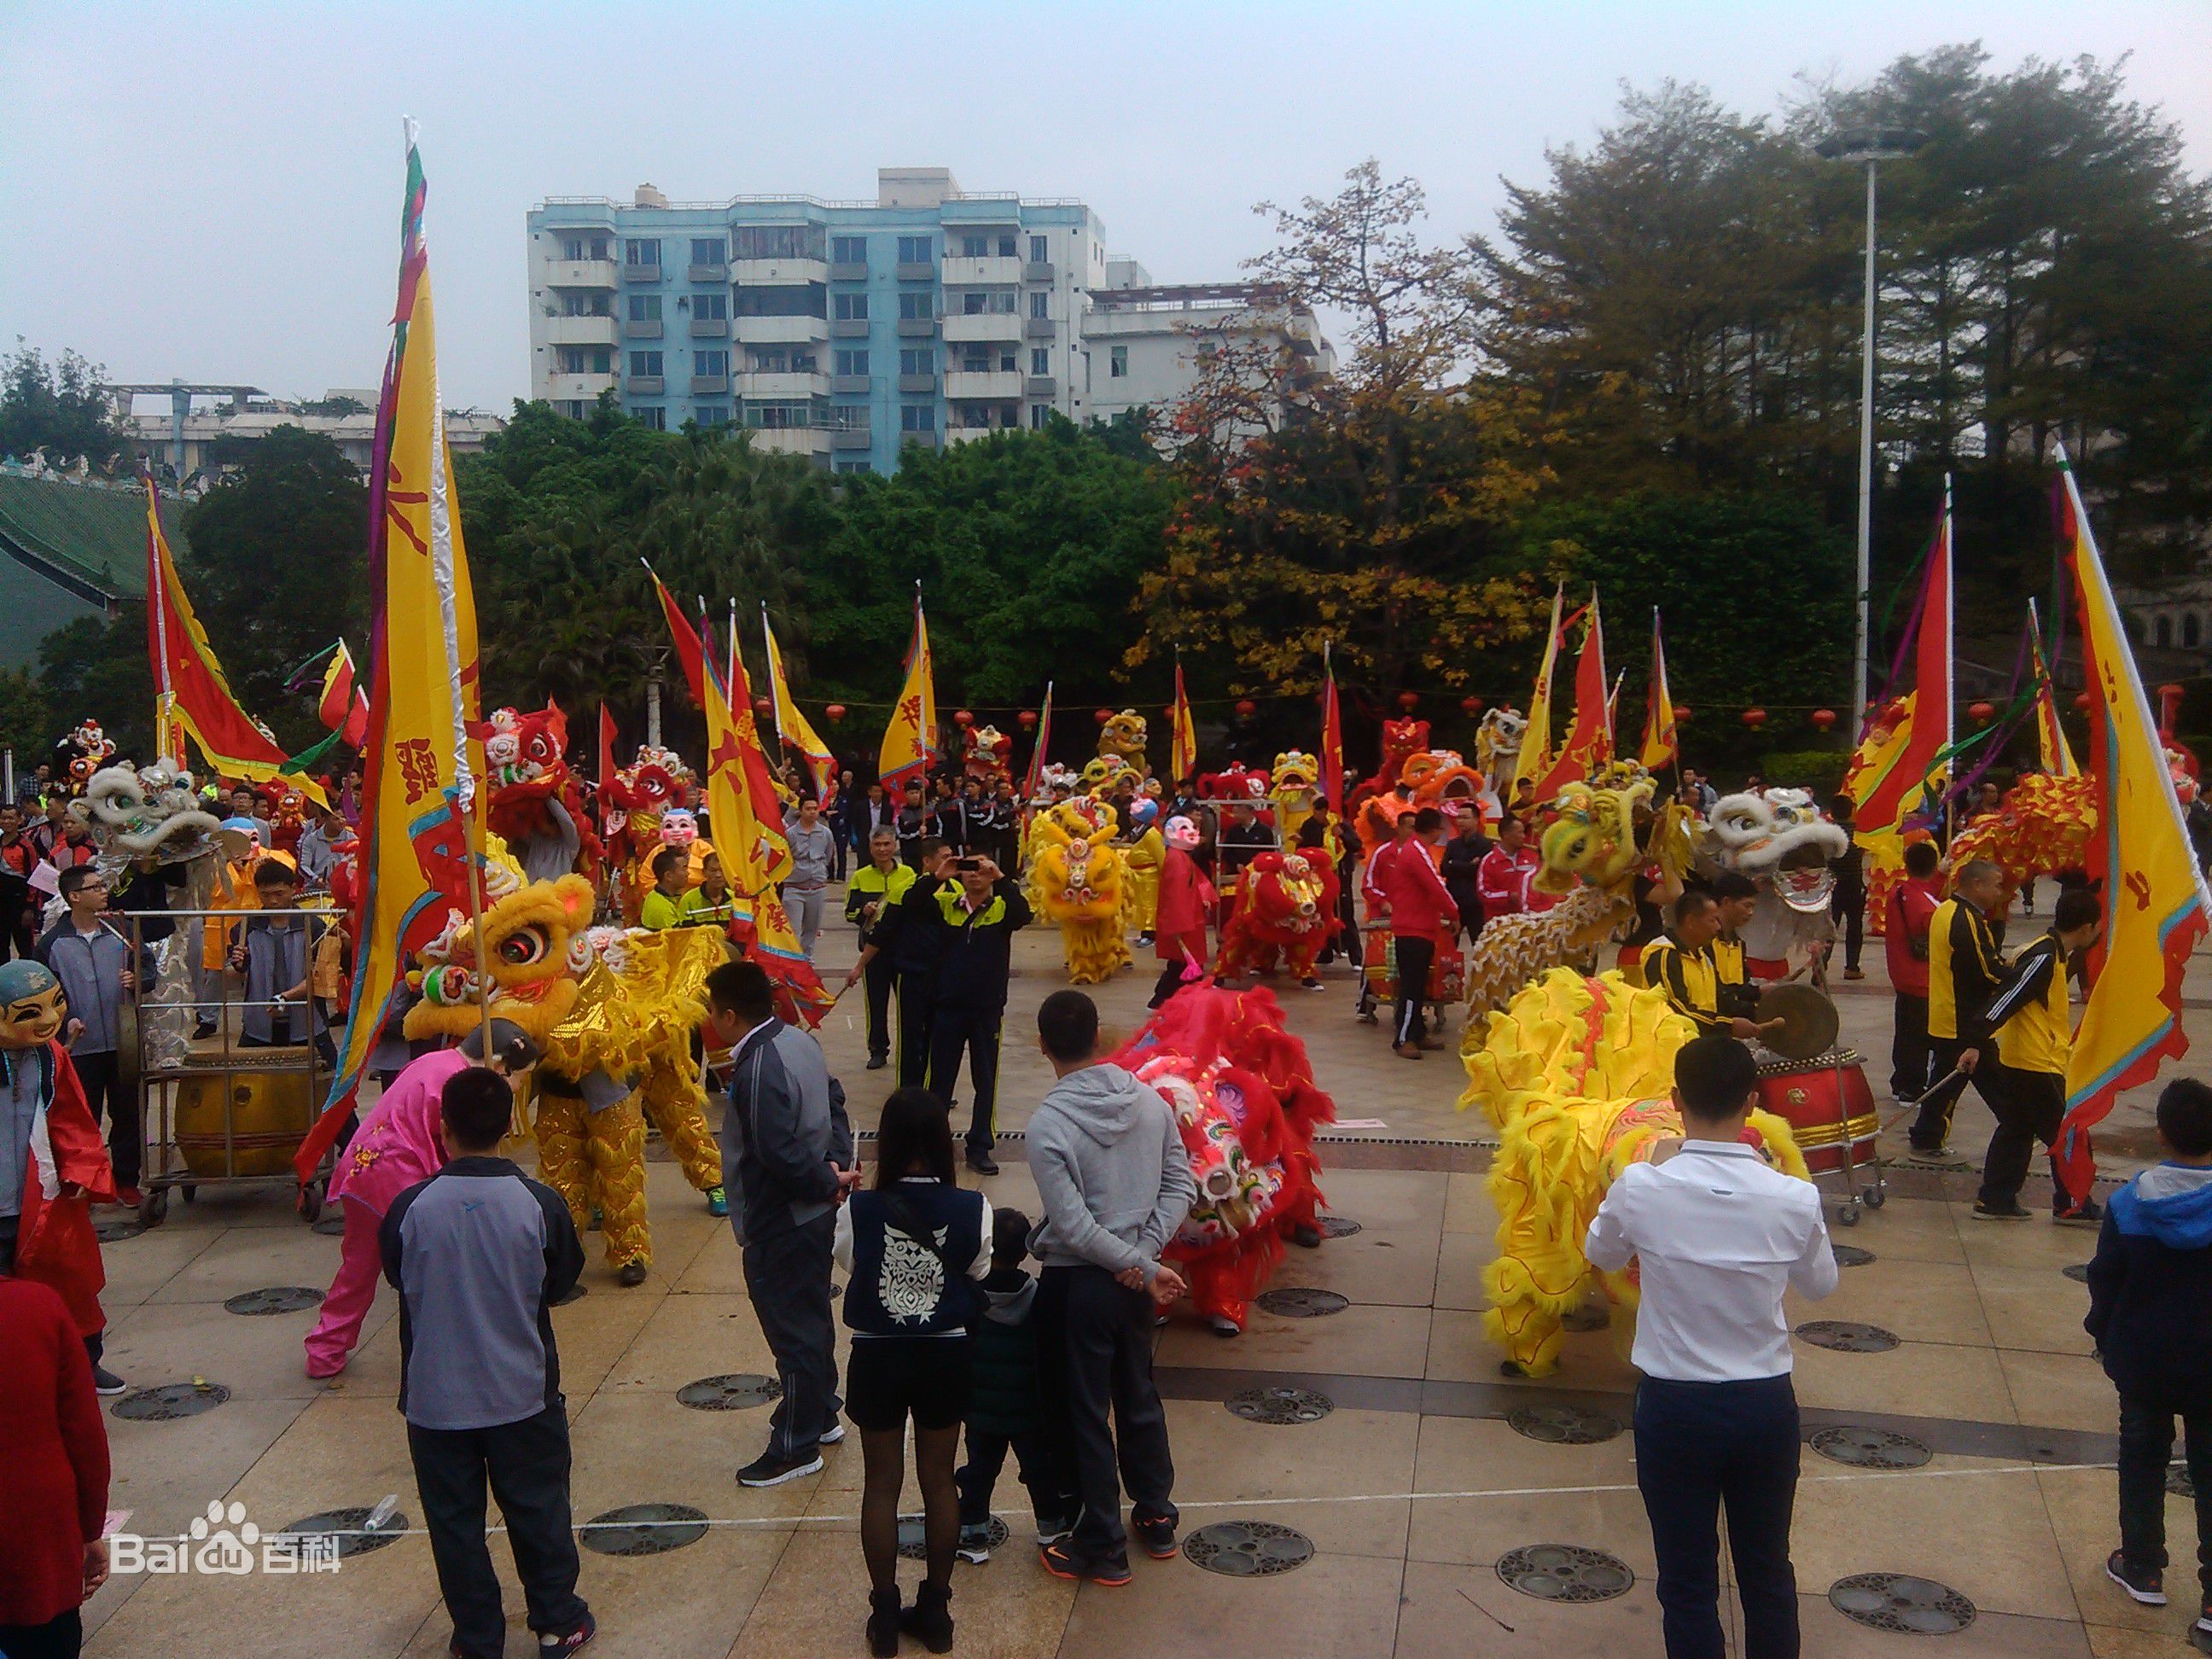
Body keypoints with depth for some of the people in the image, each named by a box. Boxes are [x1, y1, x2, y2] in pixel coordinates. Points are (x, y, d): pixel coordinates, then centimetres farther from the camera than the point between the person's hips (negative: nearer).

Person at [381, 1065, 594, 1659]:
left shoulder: (411, 1208, -16)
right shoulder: (540, 1204, -15)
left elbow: (397, 1278, 2)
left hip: (436, 1399, 0)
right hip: (523, 1393, 0)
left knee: (456, 1522, 15)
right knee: (538, 1509, 17)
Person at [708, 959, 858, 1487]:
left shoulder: (759, 1072, -27)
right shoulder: (799, 1040, 2)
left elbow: (781, 1155, -29)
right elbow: (833, 1099, 12)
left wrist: (829, 1181, -14)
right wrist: (839, 1164, 2)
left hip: (780, 1224, -10)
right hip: (814, 1212, 10)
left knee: (793, 1330, 3)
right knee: (811, 1317, 23)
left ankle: (796, 1447, 15)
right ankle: (819, 1415, 40)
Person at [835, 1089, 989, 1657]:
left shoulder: (856, 1211, -17)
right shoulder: (973, 1210, -15)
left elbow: (847, 1262, -1)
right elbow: (980, 1276, -3)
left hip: (877, 1356, -1)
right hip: (946, 1355, 1)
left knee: (882, 1483, 14)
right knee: (939, 1480, 16)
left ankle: (885, 1613, 24)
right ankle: (936, 1609, 27)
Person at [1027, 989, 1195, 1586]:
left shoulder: (1048, 1125, -21)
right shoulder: (1150, 1100, -5)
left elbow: (1073, 1227, -21)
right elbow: (1181, 1185, -2)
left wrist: (1144, 1269, -13)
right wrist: (1144, 1255, -8)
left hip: (1076, 1284, -5)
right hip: (1137, 1280, 6)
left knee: (1083, 1414, 9)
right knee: (1139, 1396, 23)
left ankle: (1101, 1547, 20)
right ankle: (1156, 1517, 37)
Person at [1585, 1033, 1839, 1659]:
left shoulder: (1642, 1188, -17)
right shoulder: (1795, 1198, -14)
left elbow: (1601, 1255, 5)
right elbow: (1820, 1284, 7)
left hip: (1674, 1407, -2)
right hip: (1766, 1404, 2)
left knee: (1688, 1583, 11)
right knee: (1768, 1573, 20)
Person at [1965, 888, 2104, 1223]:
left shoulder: (2055, 954, 10)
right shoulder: (2044, 958, -21)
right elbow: (2006, 1000, -27)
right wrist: (1975, 1044, -31)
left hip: (2018, 1062, 10)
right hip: (2036, 1065, -10)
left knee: (2016, 1129, 14)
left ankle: (1995, 1200, 18)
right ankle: (2073, 1205, 14)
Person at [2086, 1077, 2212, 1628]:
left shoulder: (2129, 1203, -14)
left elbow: (2105, 1279, -6)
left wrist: (2102, 1335, 9)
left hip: (2142, 1359, 0)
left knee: (2143, 1459, 18)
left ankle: (2143, 1568, 27)